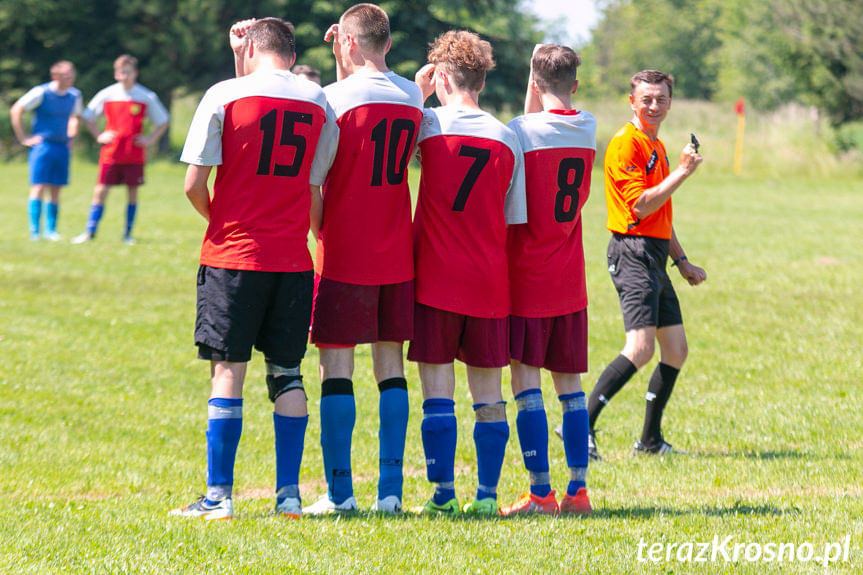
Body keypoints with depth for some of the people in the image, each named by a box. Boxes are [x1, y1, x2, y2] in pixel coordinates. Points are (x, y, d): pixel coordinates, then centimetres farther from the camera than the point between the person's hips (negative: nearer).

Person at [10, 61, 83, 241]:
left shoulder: (74, 95, 6)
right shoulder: (41, 93, -10)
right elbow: (16, 111, -6)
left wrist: (71, 137, 14)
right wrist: (23, 138, -6)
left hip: (62, 147, 5)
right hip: (42, 145, -5)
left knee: (55, 189, 5)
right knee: (39, 187, -9)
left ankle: (51, 230, 11)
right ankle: (34, 231, -9)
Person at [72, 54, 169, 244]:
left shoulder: (147, 97, 1)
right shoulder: (106, 95, 1)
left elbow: (163, 121, 13)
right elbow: (87, 118, 14)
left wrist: (150, 139, 0)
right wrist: (99, 136, 2)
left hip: (135, 155, 0)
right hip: (111, 154, 0)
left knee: (133, 191, 3)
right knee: (101, 191, -3)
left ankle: (128, 234, 13)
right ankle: (90, 232, 4)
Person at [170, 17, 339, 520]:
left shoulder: (224, 96, -5)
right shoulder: (319, 103, 5)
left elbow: (194, 184, -6)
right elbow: (316, 190, 6)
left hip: (233, 254, -3)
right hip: (293, 260, 3)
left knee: (228, 372, 0)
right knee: (287, 372, 9)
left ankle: (219, 495, 0)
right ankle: (288, 493, 7)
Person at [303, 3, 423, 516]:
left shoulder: (339, 96, -12)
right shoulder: (412, 96, 6)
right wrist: (344, 67, 19)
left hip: (343, 256, -5)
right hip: (397, 257, 5)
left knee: (337, 367, 0)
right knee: (391, 366, 8)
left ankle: (340, 491, -2)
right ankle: (391, 488, 5)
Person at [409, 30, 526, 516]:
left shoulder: (430, 123, -5)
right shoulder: (508, 139, 4)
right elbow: (514, 221, 7)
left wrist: (419, 89, 16)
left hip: (436, 280, -2)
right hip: (490, 284, 3)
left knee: (438, 390, 0)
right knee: (489, 393, 7)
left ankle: (444, 493, -3)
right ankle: (487, 494, 6)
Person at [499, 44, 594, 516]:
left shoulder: (522, 130, -12)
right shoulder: (588, 129, 4)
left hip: (526, 278, -5)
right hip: (570, 281, 5)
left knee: (526, 382, -3)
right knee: (570, 385, 10)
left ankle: (541, 493, -7)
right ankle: (577, 490, 8)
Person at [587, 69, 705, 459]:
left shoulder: (657, 146, 20)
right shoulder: (626, 144, -10)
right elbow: (640, 206, -19)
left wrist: (682, 261, 25)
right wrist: (682, 172, -18)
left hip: (655, 257, 10)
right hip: (633, 252, -10)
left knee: (676, 350, 10)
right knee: (641, 348, -20)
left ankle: (650, 441, 17)